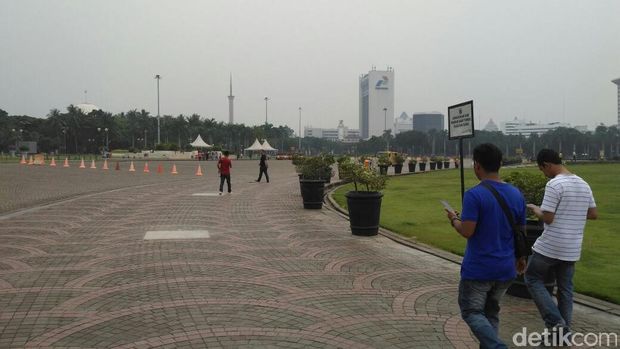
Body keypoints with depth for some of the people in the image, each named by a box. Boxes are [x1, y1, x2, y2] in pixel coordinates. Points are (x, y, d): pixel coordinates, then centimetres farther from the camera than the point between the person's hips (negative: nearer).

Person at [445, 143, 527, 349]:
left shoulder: (474, 195, -17)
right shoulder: (516, 195, 2)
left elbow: (467, 232, -21)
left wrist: (454, 220, 0)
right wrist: (521, 258, 24)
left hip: (478, 269, -6)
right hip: (506, 268, 6)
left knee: (472, 312, 6)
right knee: (491, 312, 20)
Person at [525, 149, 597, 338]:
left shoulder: (554, 184, -17)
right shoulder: (584, 184, 8)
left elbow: (547, 218, -18)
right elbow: (593, 214, 14)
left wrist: (534, 208, 0)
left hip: (550, 246, -7)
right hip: (572, 249, 7)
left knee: (533, 280, 10)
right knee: (565, 288, 15)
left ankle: (555, 322, 2)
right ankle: (564, 330, 20)